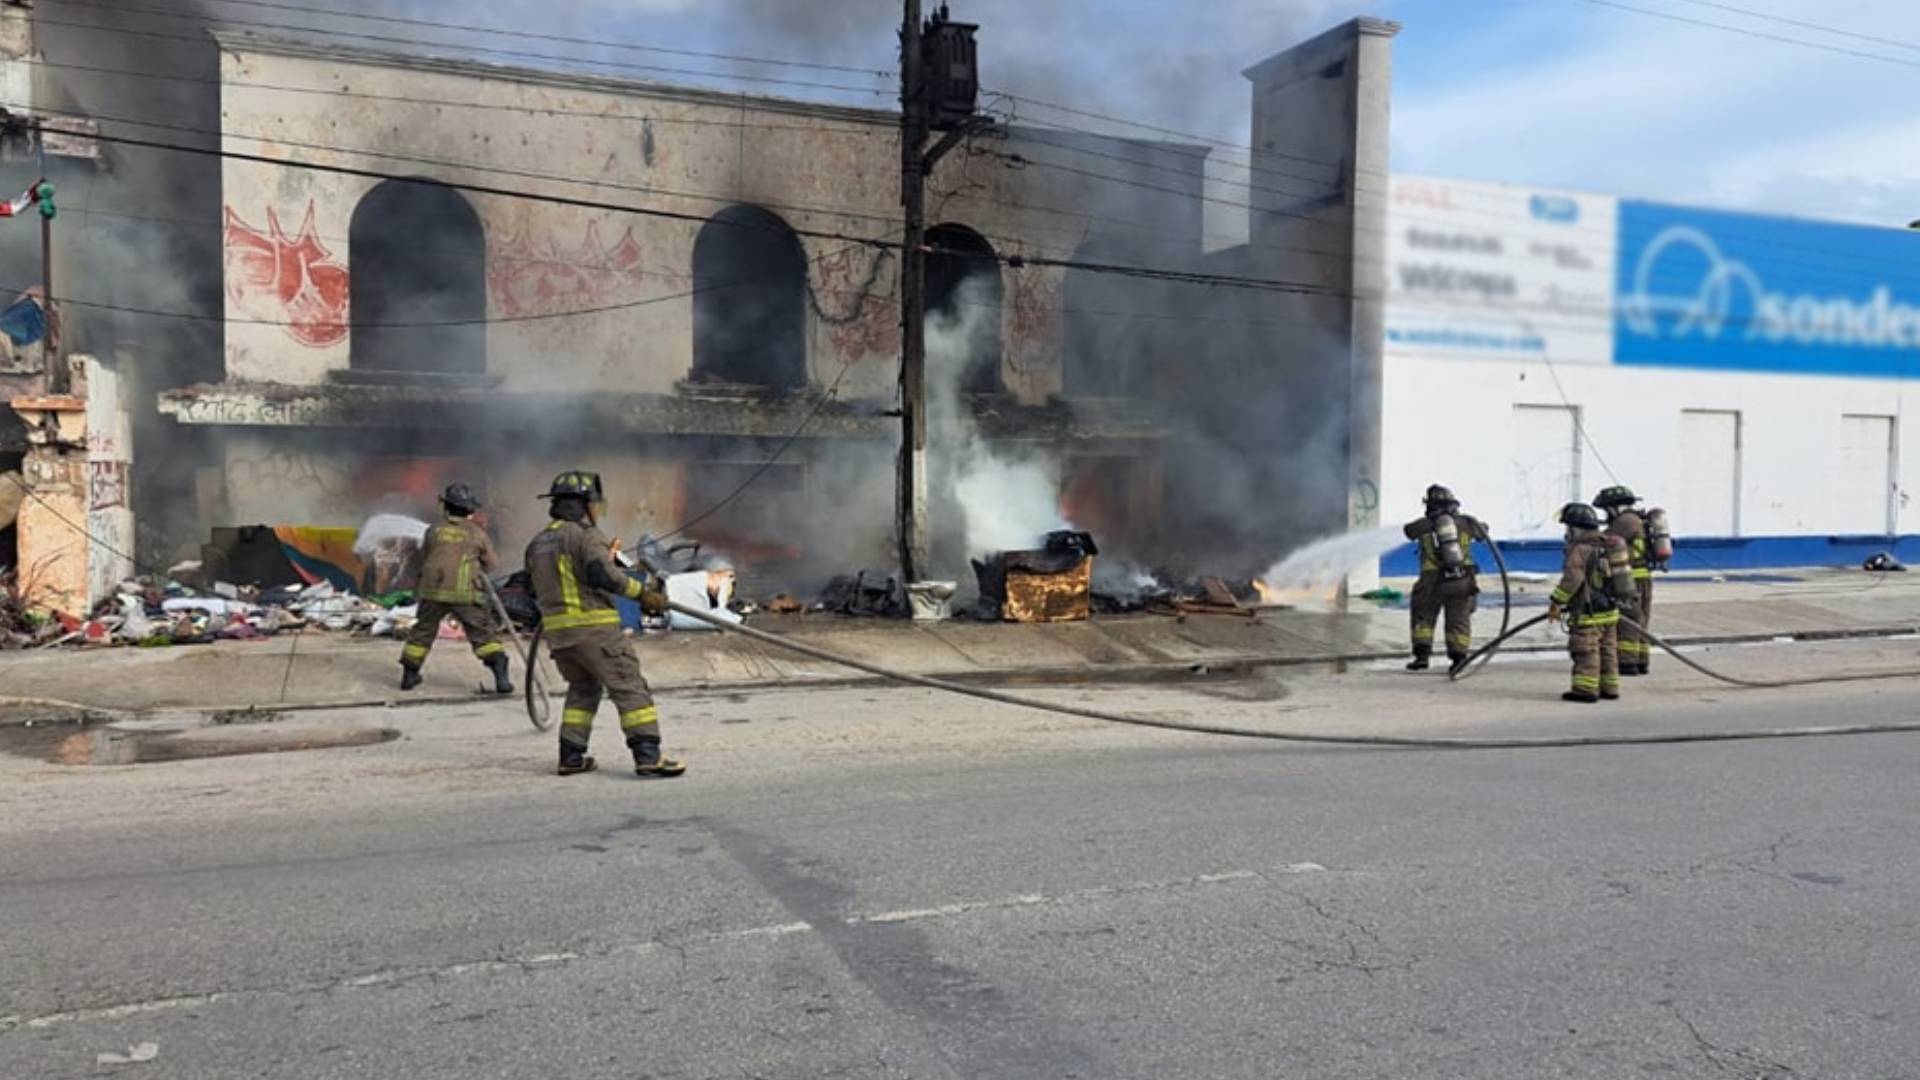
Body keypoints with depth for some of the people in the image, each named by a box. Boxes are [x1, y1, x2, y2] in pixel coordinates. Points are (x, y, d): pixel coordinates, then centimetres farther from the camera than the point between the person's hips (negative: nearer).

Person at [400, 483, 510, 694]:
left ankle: (409, 674, 27)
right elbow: (489, 565, 8)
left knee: (423, 631, 18)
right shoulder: (477, 533, 1)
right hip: (466, 594, -2)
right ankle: (501, 676, -8)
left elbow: (424, 559, 17)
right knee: (483, 634, 2)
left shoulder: (434, 531, 6)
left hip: (433, 591, 2)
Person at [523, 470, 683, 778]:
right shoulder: (585, 536, -9)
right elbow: (603, 574, -23)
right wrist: (643, 592, -19)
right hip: (593, 626, -8)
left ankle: (571, 756, 18)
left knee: (582, 688, 22)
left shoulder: (538, 543, 17)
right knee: (630, 688, -6)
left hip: (556, 629, 8)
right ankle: (648, 755, -13)